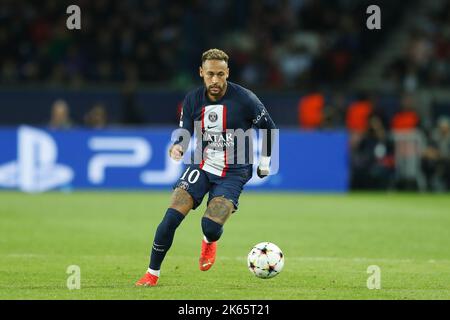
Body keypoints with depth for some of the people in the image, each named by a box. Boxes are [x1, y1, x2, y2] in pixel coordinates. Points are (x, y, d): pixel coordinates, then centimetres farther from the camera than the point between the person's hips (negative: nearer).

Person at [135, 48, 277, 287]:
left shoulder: (245, 100, -12)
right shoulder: (192, 100, -2)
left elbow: (268, 128, 2)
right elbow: (185, 135, 2)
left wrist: (265, 163, 8)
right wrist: (177, 147, -21)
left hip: (233, 173, -3)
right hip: (201, 167, 3)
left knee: (211, 227, -20)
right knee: (171, 218, -16)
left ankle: (209, 242, 20)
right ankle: (152, 273, -1)